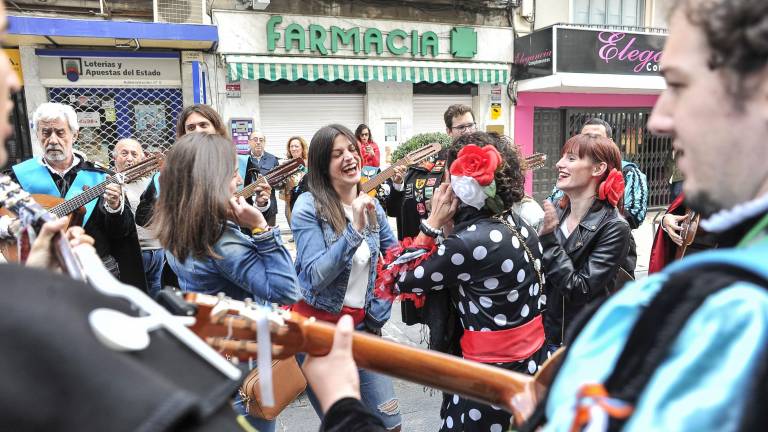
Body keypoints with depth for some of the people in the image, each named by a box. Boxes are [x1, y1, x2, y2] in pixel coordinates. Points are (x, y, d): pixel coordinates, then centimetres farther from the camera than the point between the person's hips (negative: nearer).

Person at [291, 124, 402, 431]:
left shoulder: (372, 205, 2)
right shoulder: (309, 205, -13)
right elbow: (315, 276, -22)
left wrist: (379, 313, 4)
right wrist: (355, 230, -30)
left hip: (360, 326, 5)